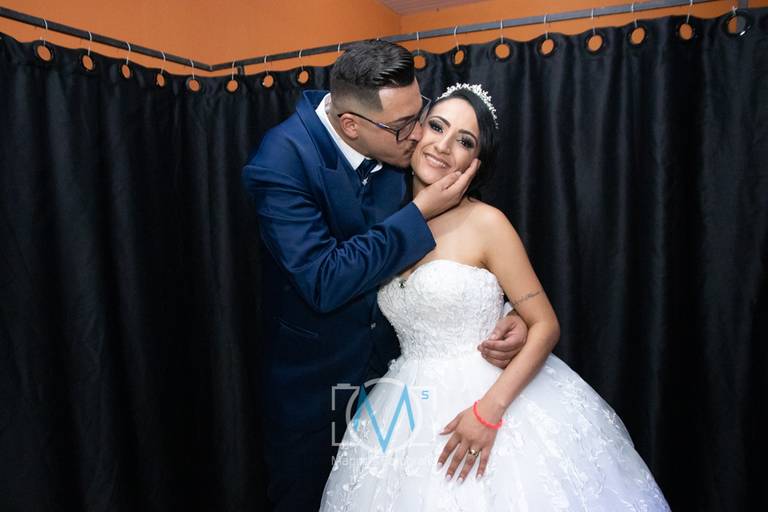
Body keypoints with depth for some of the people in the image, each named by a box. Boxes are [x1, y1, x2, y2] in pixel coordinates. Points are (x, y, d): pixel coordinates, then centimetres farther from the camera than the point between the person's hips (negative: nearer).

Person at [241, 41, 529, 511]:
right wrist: (421, 213, -29)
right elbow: (323, 283, -33)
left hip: (391, 363, 4)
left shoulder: (399, 146, -11)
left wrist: (507, 315, -19)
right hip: (313, 379, -3)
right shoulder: (283, 158, -26)